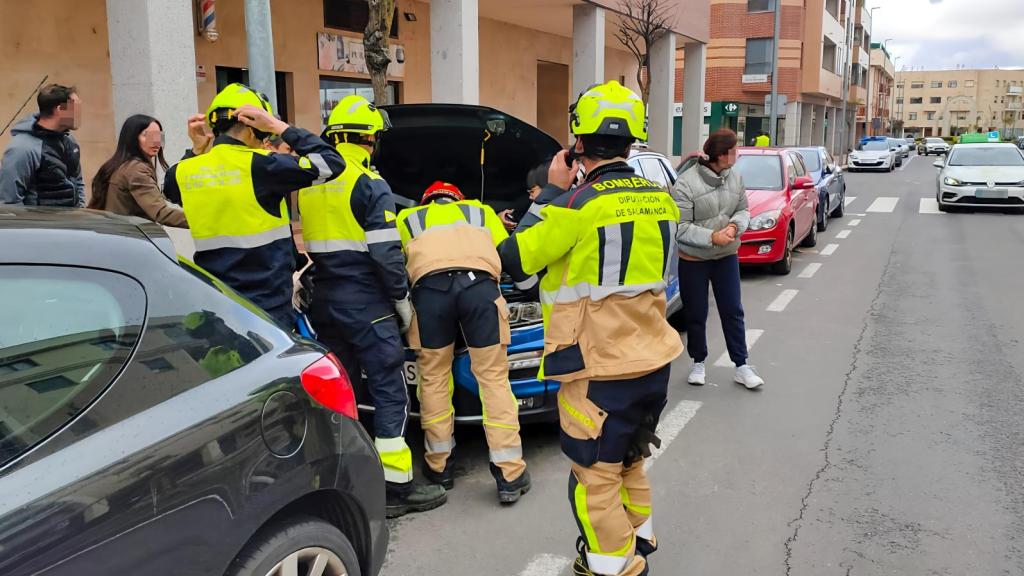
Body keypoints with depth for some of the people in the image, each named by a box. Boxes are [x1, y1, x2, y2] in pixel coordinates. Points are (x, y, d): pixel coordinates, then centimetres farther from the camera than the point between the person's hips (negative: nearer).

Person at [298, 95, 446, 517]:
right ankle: (397, 487, 3)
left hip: (324, 303, 7)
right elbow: (385, 253, -16)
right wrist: (402, 299, -5)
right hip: (366, 304, -7)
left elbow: (305, 240, 15)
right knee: (389, 392, 0)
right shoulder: (370, 184, -12)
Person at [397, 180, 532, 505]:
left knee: (433, 378, 13)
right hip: (480, 283, 0)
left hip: (430, 286, 0)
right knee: (493, 377, 4)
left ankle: (439, 466, 20)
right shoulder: (482, 211, 36)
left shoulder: (407, 218, 34)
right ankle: (510, 474, 4)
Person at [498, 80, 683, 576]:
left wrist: (553, 192, -1)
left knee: (596, 479, 8)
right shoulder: (659, 199, 2)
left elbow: (513, 260, -10)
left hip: (601, 370, -8)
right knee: (630, 461, 26)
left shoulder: (578, 206, -19)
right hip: (654, 360, 8)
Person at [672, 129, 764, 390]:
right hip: (693, 260, -4)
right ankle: (699, 363, 27)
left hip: (727, 256, 4)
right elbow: (680, 227, -20)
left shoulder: (735, 177, -3)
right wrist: (711, 237, -27)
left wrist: (734, 225, -15)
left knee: (733, 312, 8)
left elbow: (743, 210, 7)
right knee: (695, 315, 8)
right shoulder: (686, 184, -21)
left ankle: (741, 366, 18)